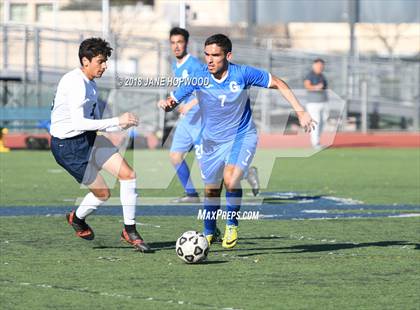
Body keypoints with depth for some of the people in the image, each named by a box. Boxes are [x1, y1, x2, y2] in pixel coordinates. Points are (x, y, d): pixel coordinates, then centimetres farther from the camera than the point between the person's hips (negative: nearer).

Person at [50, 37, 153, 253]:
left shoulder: (90, 83, 9)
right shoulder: (76, 83, -22)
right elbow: (78, 122, -32)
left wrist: (123, 125, -3)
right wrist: (117, 121, -32)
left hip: (88, 138, 9)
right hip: (68, 145, -9)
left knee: (128, 175, -1)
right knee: (102, 193, -1)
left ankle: (130, 230, 9)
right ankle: (78, 219, 32)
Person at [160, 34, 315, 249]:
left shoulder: (242, 74, -19)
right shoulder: (198, 78, -16)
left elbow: (277, 84, -7)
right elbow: (173, 101, -10)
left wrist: (300, 111, -10)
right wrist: (166, 104, -36)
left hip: (242, 136, -2)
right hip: (213, 141, 2)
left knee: (231, 179, -27)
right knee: (211, 191, 12)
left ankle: (232, 225, -2)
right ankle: (208, 234, 39)